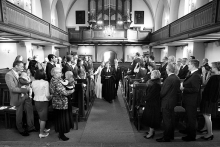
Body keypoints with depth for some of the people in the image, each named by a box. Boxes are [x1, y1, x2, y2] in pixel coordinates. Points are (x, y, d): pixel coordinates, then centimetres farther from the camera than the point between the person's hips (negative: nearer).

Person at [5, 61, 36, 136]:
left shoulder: (20, 73, 3)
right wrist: (25, 89, -21)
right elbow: (13, 89, -21)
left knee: (30, 111, 11)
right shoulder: (9, 75, -17)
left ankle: (31, 127, 29)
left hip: (26, 96, 6)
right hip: (18, 98, -6)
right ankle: (21, 130, 32)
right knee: (19, 115, 12)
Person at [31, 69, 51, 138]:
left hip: (36, 101, 6)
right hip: (43, 101, -6)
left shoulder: (33, 82, -2)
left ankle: (43, 129, 39)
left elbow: (34, 92, 6)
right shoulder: (45, 82, -18)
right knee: (43, 117, 8)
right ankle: (41, 133, 16)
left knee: (40, 116, 22)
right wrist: (50, 97, 1)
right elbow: (47, 95, -19)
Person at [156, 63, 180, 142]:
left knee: (166, 120, 2)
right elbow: (177, 90, 9)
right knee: (171, 119, 19)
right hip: (173, 101, 9)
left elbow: (163, 92, -21)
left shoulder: (169, 79, -23)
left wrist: (160, 97, -3)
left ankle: (166, 137, 13)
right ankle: (171, 135, 32)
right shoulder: (177, 78, 4)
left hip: (167, 102, -9)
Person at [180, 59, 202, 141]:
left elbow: (195, 89, -28)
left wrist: (184, 89, -22)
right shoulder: (193, 74, 8)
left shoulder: (196, 76, -23)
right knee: (188, 116, 24)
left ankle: (191, 136, 21)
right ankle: (188, 130, 44)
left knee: (191, 118, 5)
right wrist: (183, 85, 1)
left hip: (191, 101, -10)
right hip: (188, 100, 10)